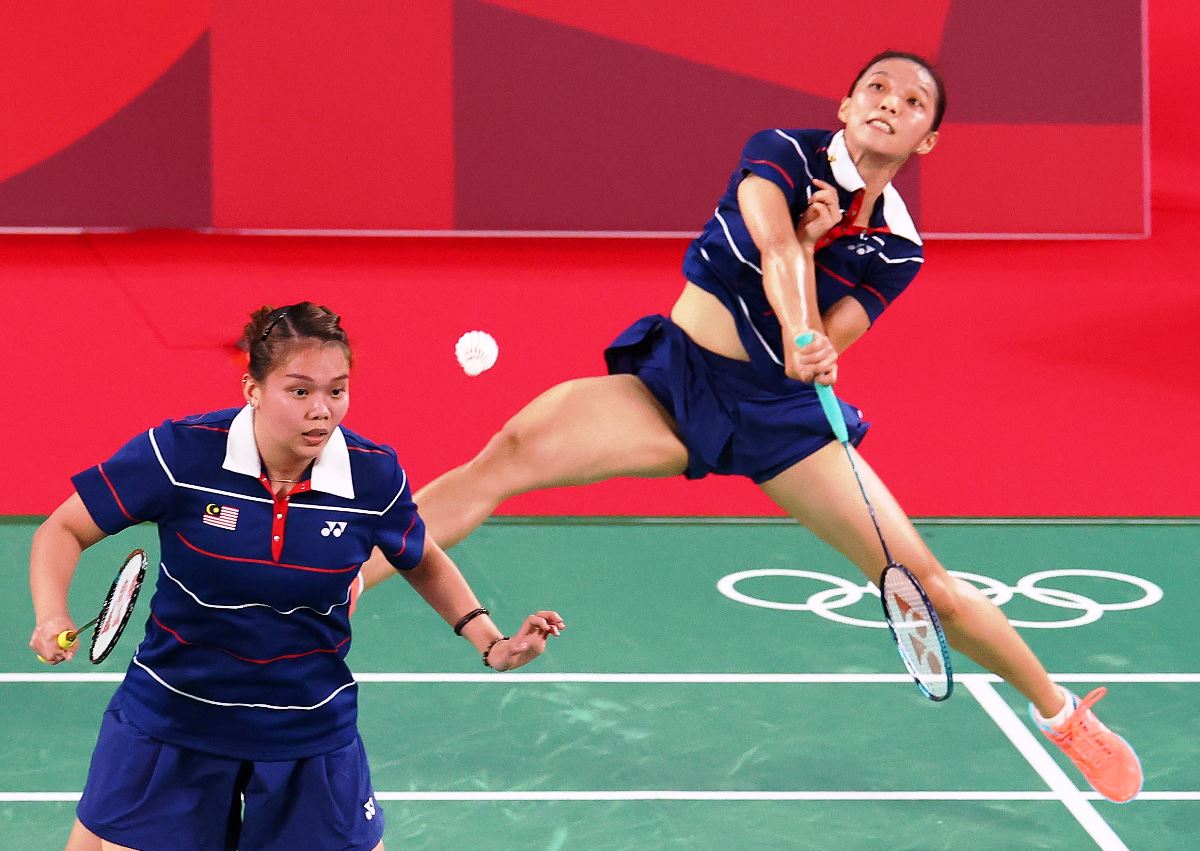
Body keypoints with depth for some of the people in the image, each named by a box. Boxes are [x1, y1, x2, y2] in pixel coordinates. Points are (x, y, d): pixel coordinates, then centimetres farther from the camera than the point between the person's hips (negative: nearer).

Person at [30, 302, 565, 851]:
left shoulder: (374, 476, -12)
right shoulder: (181, 453, -20)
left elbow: (423, 564, 10)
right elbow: (64, 531, -9)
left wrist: (491, 643, -2)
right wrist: (52, 617, -27)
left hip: (310, 732, 1)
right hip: (169, 719, -1)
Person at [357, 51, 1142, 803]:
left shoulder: (896, 250, 1)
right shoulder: (784, 153, -5)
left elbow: (817, 353, -10)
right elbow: (775, 247, -26)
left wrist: (812, 243, -19)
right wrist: (798, 332, -43)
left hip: (781, 415, 2)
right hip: (675, 379, -2)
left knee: (925, 584, -4)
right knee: (512, 454, -28)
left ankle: (1061, 712, 20)